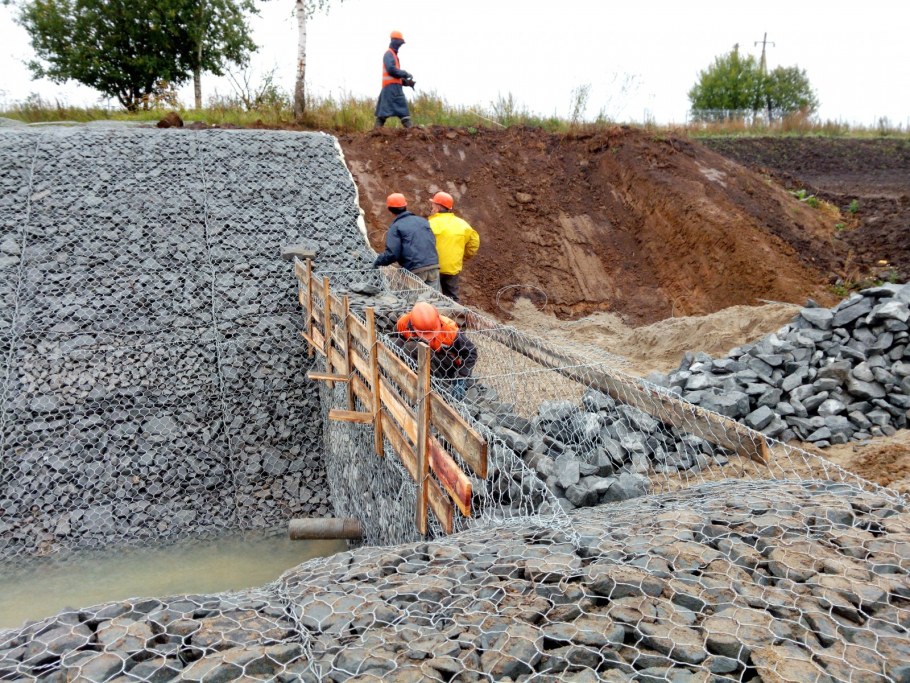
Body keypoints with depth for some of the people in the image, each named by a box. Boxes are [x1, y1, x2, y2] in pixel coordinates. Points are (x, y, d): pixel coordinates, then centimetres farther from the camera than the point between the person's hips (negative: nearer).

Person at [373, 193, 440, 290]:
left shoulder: (395, 227, -2)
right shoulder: (423, 220, 14)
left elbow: (392, 254, -10)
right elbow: (433, 241, 16)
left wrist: (378, 261, 7)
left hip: (415, 271, -4)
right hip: (433, 266, 4)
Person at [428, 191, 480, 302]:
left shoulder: (432, 223, -14)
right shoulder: (461, 224, 5)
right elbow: (474, 241, 13)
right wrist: (464, 256, 19)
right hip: (453, 268, 5)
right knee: (452, 297, 15)